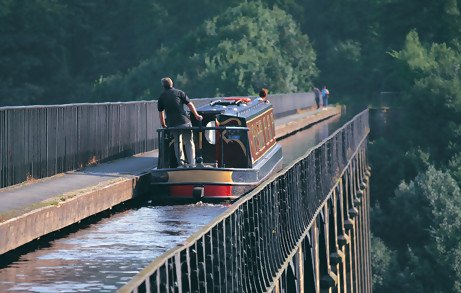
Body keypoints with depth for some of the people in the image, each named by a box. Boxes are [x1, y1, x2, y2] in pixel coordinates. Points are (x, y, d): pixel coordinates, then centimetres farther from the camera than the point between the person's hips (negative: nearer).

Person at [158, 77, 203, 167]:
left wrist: (163, 124, 28)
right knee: (189, 142, 3)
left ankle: (181, 162, 13)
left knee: (177, 142, 18)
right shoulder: (179, 92, 6)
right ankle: (192, 163, -2)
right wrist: (196, 115, 12)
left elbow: (160, 112, 17)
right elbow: (189, 104, 3)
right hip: (184, 121, -2)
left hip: (172, 124, 2)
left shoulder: (161, 97, 12)